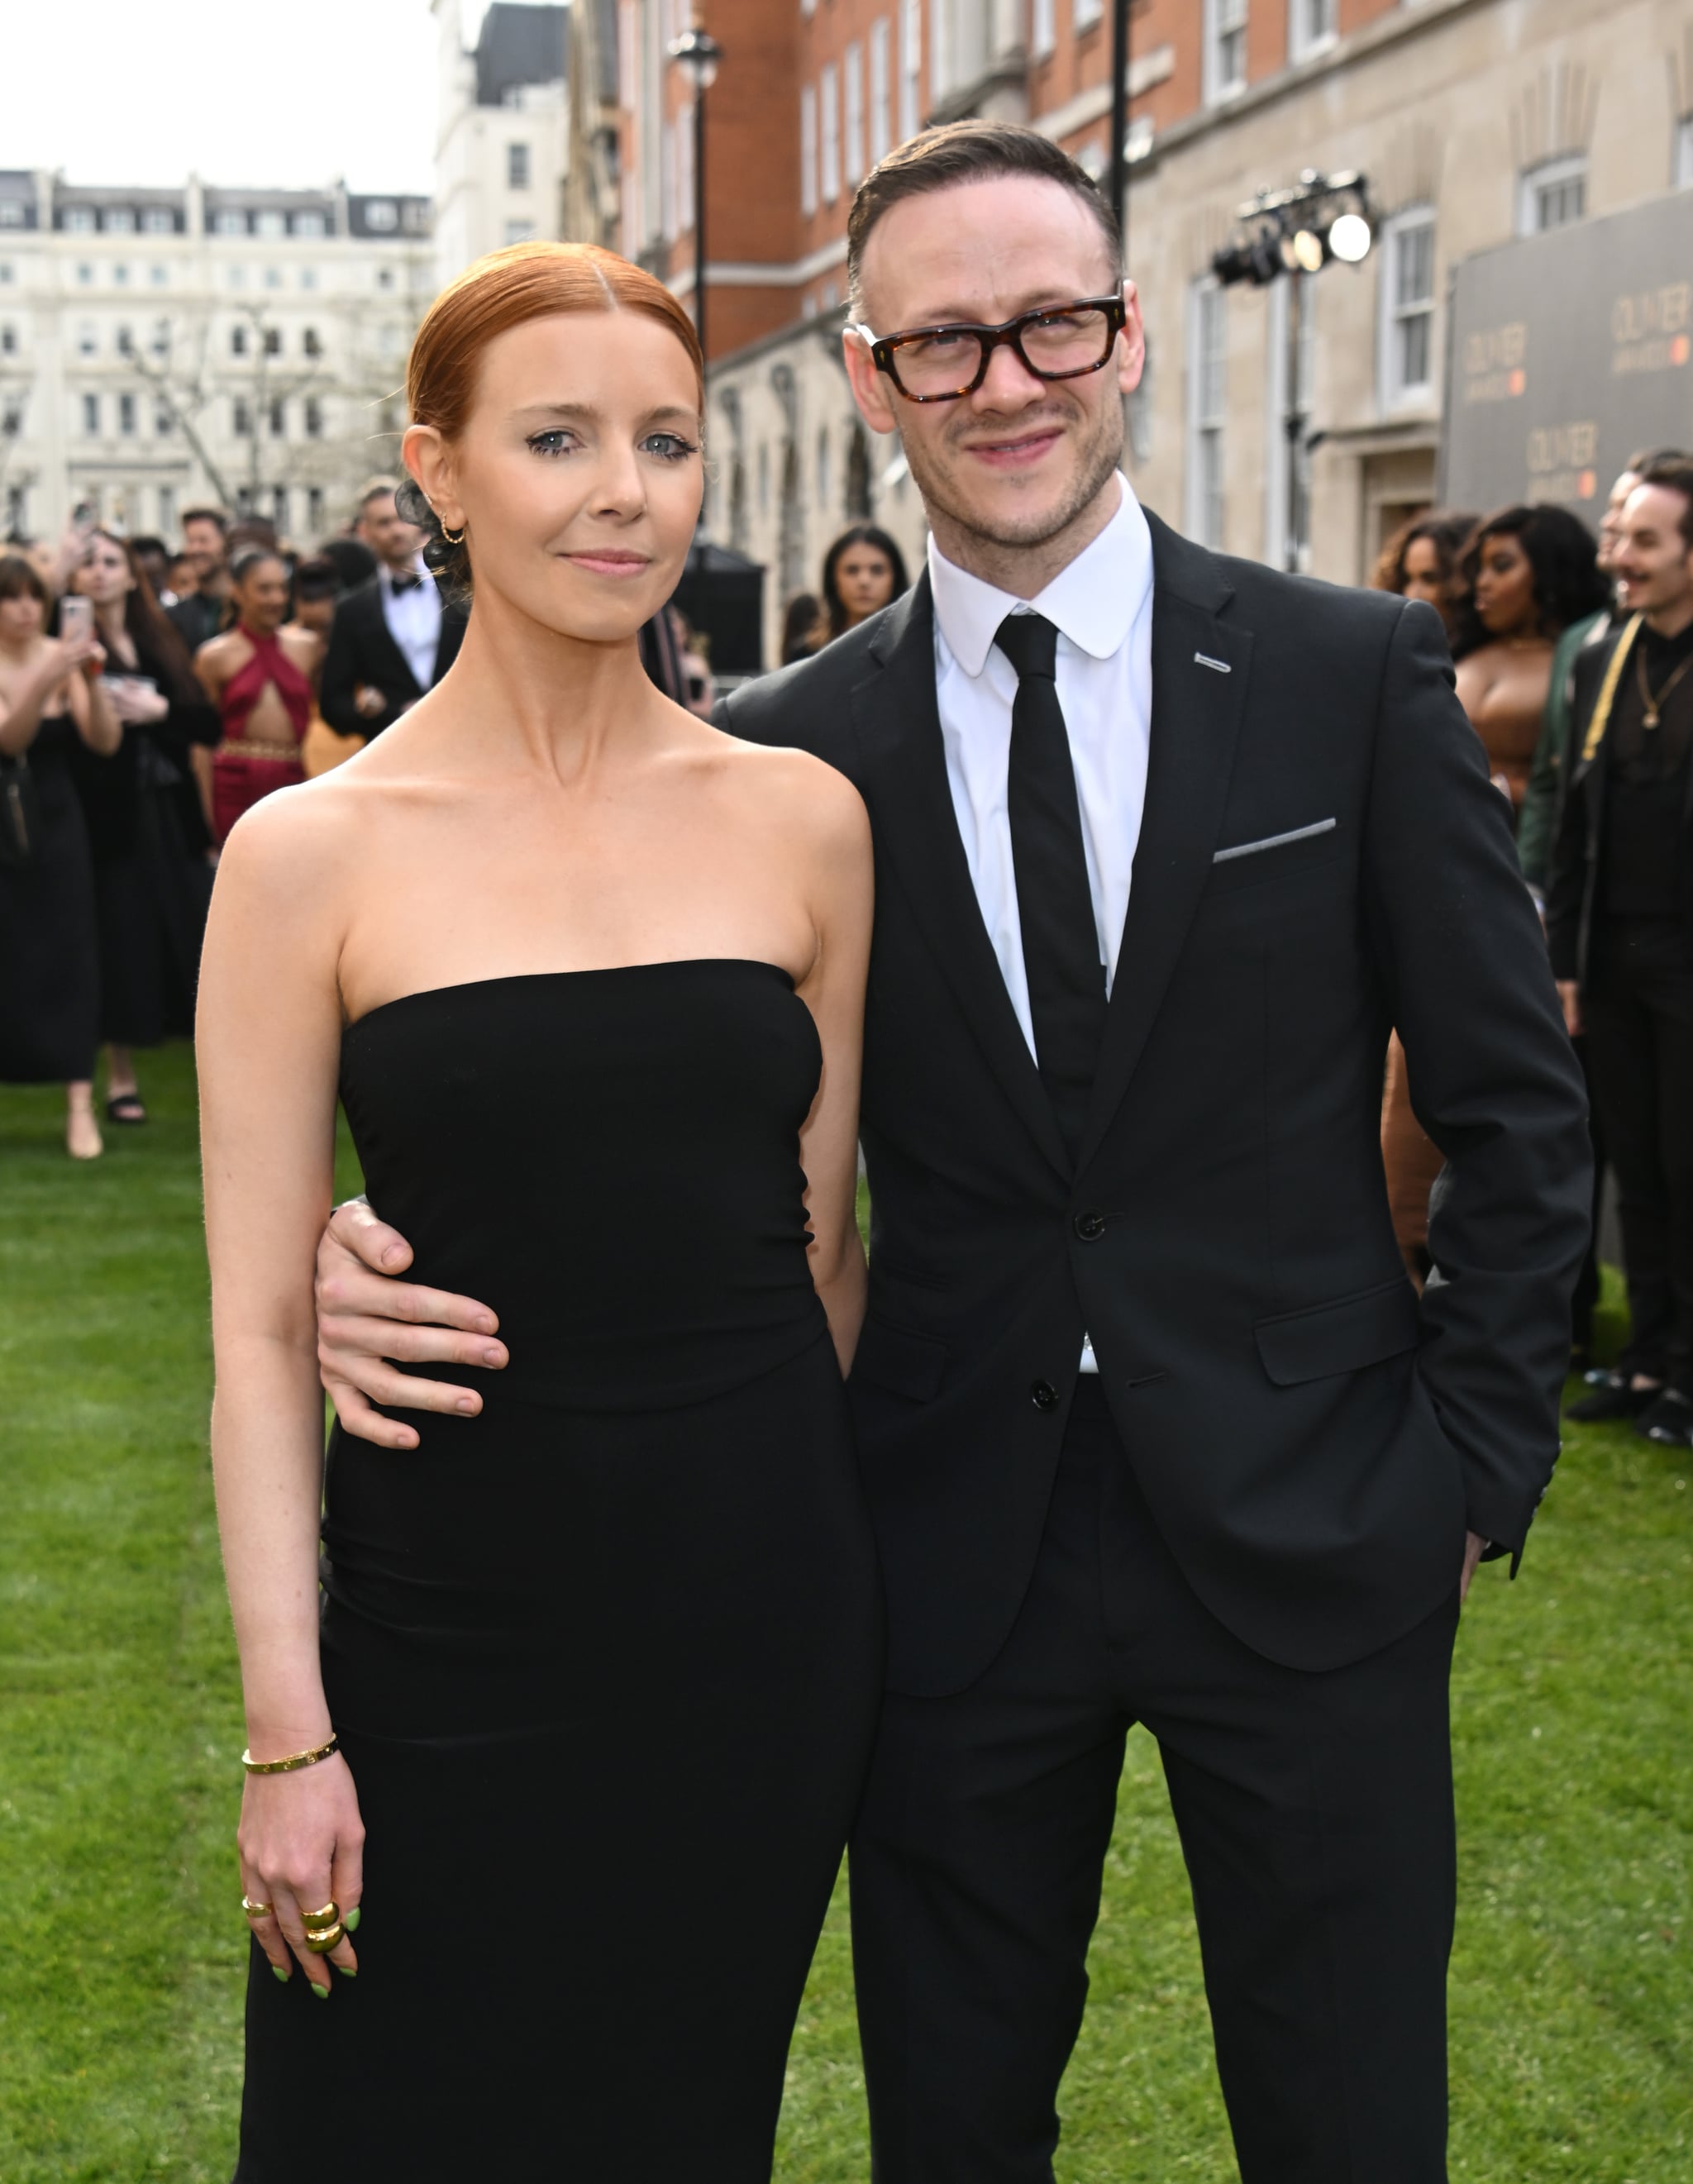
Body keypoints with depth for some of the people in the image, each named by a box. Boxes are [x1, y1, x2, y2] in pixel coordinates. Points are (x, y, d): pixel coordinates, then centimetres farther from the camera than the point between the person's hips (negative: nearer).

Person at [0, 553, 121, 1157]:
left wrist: (92, 682, -26)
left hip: (55, 822, 1)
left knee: (67, 954, -5)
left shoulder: (62, 657, -2)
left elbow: (105, 742, -10)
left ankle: (80, 1105, -7)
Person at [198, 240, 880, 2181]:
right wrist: (285, 1729, -9)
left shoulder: (802, 816, 1)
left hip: (762, 1604, 2)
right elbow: (260, 1324, -6)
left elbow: (820, 1236, 8)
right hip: (451, 1621, -2)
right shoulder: (313, 852, -7)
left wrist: (823, 1532, 9)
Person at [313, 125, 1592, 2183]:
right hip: (955, 1540, 1)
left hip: (1309, 1532, -1)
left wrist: (1478, 1456, -2)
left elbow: (1514, 1105, 1)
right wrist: (400, 1244, -18)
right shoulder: (789, 750, -1)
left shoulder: (1354, 676, -4)